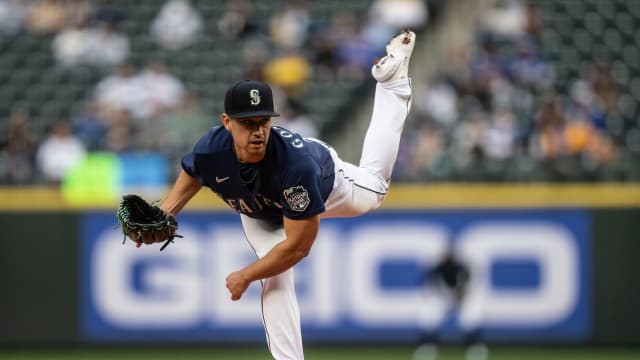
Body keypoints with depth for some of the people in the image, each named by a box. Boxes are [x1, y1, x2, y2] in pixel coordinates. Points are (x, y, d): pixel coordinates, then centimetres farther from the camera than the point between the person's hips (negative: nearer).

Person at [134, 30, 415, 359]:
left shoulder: (298, 162, -52)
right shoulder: (211, 150, -41)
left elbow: (298, 245, -43)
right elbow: (191, 176, -12)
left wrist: (246, 276, -37)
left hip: (325, 181, -1)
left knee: (373, 189, 29)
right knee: (276, 281, -18)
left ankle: (392, 81, 43)